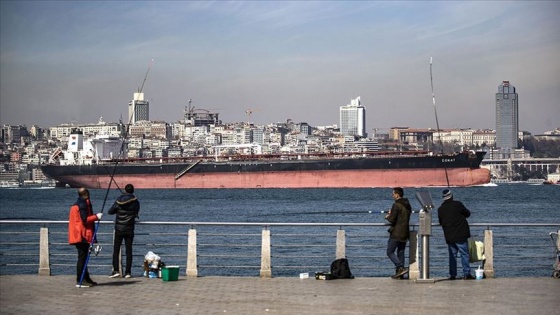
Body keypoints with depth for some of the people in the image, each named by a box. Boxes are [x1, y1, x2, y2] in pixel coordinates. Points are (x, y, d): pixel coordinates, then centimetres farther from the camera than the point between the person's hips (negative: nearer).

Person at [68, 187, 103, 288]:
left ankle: (86, 279, 22)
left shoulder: (76, 205, 18)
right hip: (82, 235, -10)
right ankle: (80, 281, -9)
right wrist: (96, 216, -11)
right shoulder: (83, 204, -12)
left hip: (77, 235, 10)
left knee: (83, 257, 15)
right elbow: (85, 219, -19)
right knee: (82, 257, -9)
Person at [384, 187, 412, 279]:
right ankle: (400, 274, 10)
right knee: (401, 253, 11)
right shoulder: (408, 205, 13)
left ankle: (400, 268, -15)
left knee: (390, 252, -1)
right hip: (405, 233, 8)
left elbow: (392, 220, -17)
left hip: (396, 233, -8)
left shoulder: (396, 205, -15)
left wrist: (388, 217, 5)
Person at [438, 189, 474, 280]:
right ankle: (466, 274, -2)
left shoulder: (440, 209, 4)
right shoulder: (457, 204, -8)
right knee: (464, 254, 1)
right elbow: (467, 213, 3)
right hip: (461, 235, -4)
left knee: (452, 255, 10)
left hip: (449, 236, 4)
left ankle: (452, 274, 7)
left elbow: (441, 222, 14)